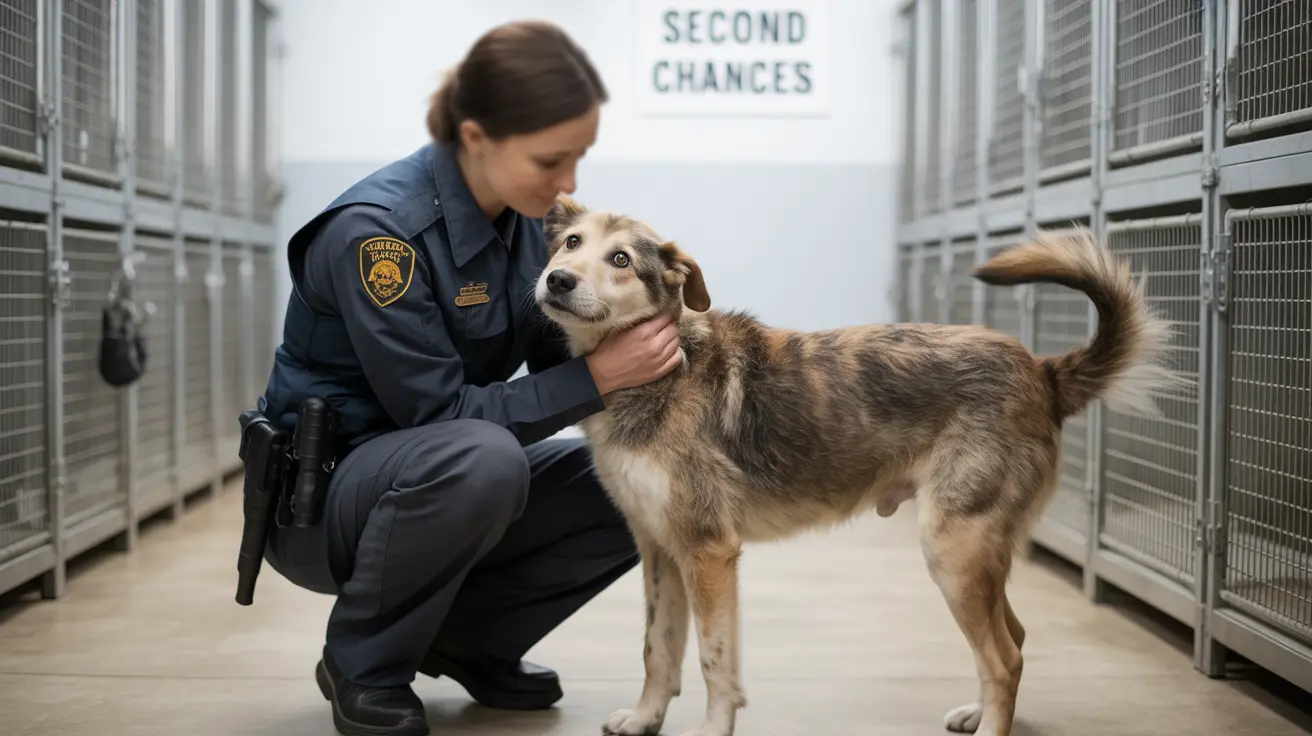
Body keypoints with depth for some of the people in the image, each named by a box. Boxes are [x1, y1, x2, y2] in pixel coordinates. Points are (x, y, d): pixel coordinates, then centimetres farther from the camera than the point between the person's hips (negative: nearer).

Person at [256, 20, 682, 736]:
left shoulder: (525, 219, -4)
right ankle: (362, 667, -12)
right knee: (481, 457, -37)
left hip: (440, 481, 7)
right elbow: (440, 411, -26)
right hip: (318, 489, -7)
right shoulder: (377, 230, -26)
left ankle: (471, 637, 8)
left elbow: (552, 358, 1)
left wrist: (632, 336, -19)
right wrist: (596, 376, -30)